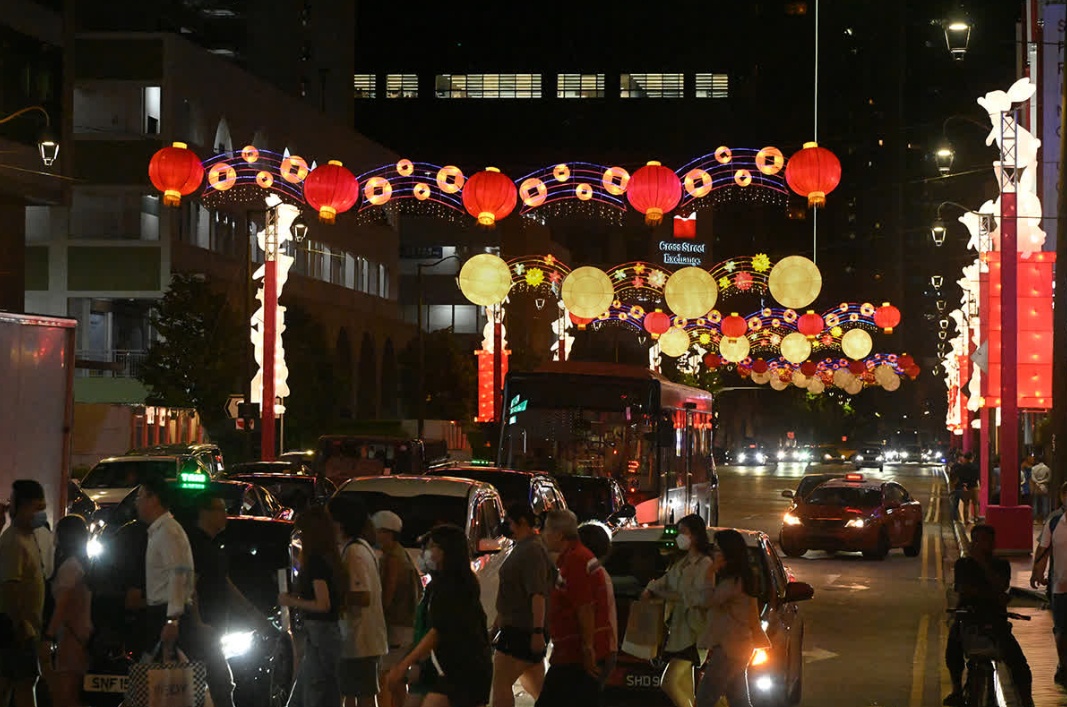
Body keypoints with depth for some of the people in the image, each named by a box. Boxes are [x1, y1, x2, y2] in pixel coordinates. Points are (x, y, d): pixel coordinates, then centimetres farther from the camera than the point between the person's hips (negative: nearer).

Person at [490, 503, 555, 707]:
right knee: (536, 687, 12)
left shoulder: (532, 551, -15)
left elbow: (538, 595, -25)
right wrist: (496, 626, 29)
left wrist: (537, 631, -31)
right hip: (515, 628, 10)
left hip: (523, 632, -10)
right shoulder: (521, 549, 18)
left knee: (501, 683, -11)